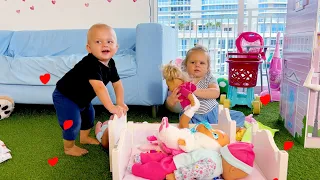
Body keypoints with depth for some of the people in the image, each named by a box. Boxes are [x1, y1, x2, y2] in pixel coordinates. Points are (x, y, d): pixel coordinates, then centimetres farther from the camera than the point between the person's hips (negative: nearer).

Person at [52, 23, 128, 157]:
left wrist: (120, 103, -15)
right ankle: (69, 147, 19)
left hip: (81, 98, 9)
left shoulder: (110, 64, -11)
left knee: (89, 114, 23)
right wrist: (111, 107, -54)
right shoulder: (91, 64, -38)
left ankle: (84, 138, 49)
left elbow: (117, 83, -5)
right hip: (64, 96, -9)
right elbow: (99, 87, -50)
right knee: (73, 122, -9)